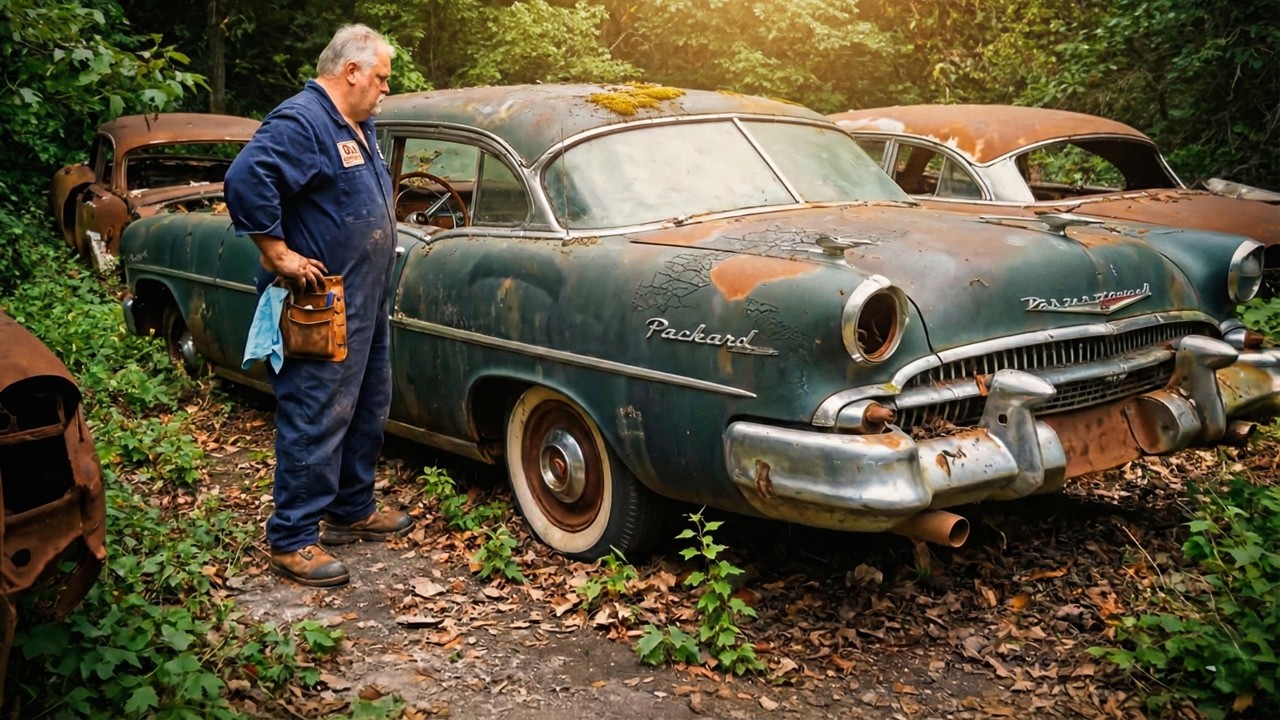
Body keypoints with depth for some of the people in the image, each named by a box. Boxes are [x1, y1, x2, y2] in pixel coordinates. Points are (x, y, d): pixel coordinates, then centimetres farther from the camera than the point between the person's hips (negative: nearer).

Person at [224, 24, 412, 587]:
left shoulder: (358, 128, 16)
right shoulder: (300, 123, -17)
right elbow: (245, 180, -30)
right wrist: (280, 255, -25)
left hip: (367, 305, 10)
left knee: (367, 413, 18)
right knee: (315, 424, -6)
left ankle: (353, 509, 33)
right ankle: (292, 541, 2)